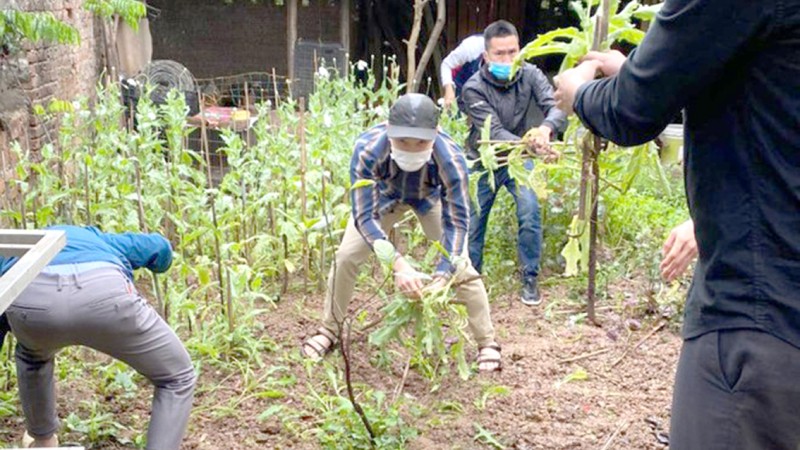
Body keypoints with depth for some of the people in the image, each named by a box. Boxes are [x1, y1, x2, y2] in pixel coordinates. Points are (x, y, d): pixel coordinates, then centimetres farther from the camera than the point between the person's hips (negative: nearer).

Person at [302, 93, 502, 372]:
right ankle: (328, 333, 15)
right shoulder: (368, 149, -42)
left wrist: (442, 276, -47)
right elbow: (364, 216, -40)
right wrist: (399, 264, -53)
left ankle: (487, 344, 7)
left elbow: (456, 223, -34)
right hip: (384, 195, 1)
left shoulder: (450, 159, -42)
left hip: (430, 198, -1)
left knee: (460, 266, -11)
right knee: (346, 256, -7)